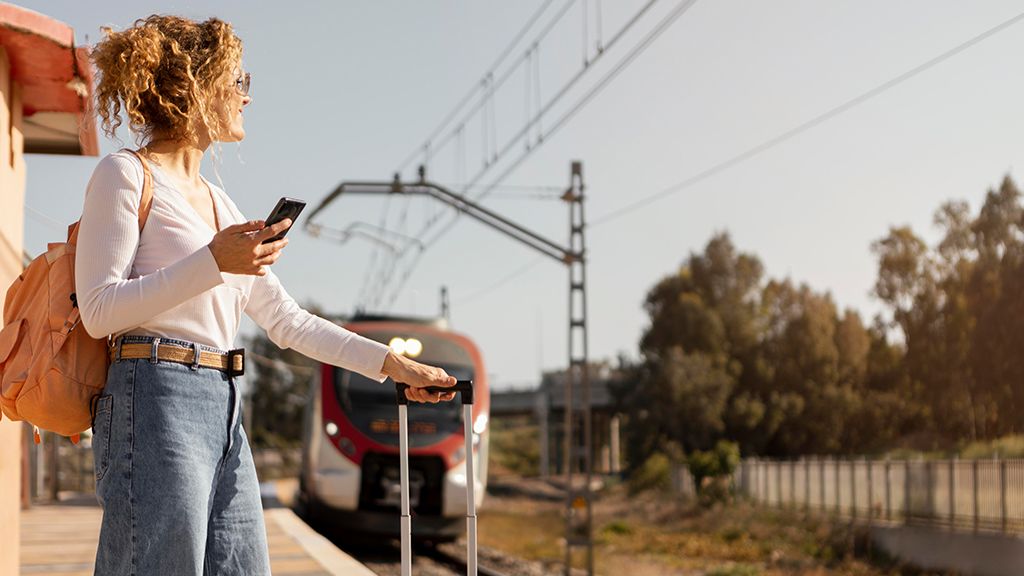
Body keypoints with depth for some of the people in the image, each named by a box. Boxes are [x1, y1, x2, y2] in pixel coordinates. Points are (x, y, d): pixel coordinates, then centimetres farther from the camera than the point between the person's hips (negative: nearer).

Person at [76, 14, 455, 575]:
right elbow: (99, 309, -10)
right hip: (156, 401, -8)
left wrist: (393, 364, 18)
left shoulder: (218, 202, 22)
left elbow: (286, 320, 22)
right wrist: (213, 263, -17)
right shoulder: (125, 176, -1)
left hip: (224, 414, 8)